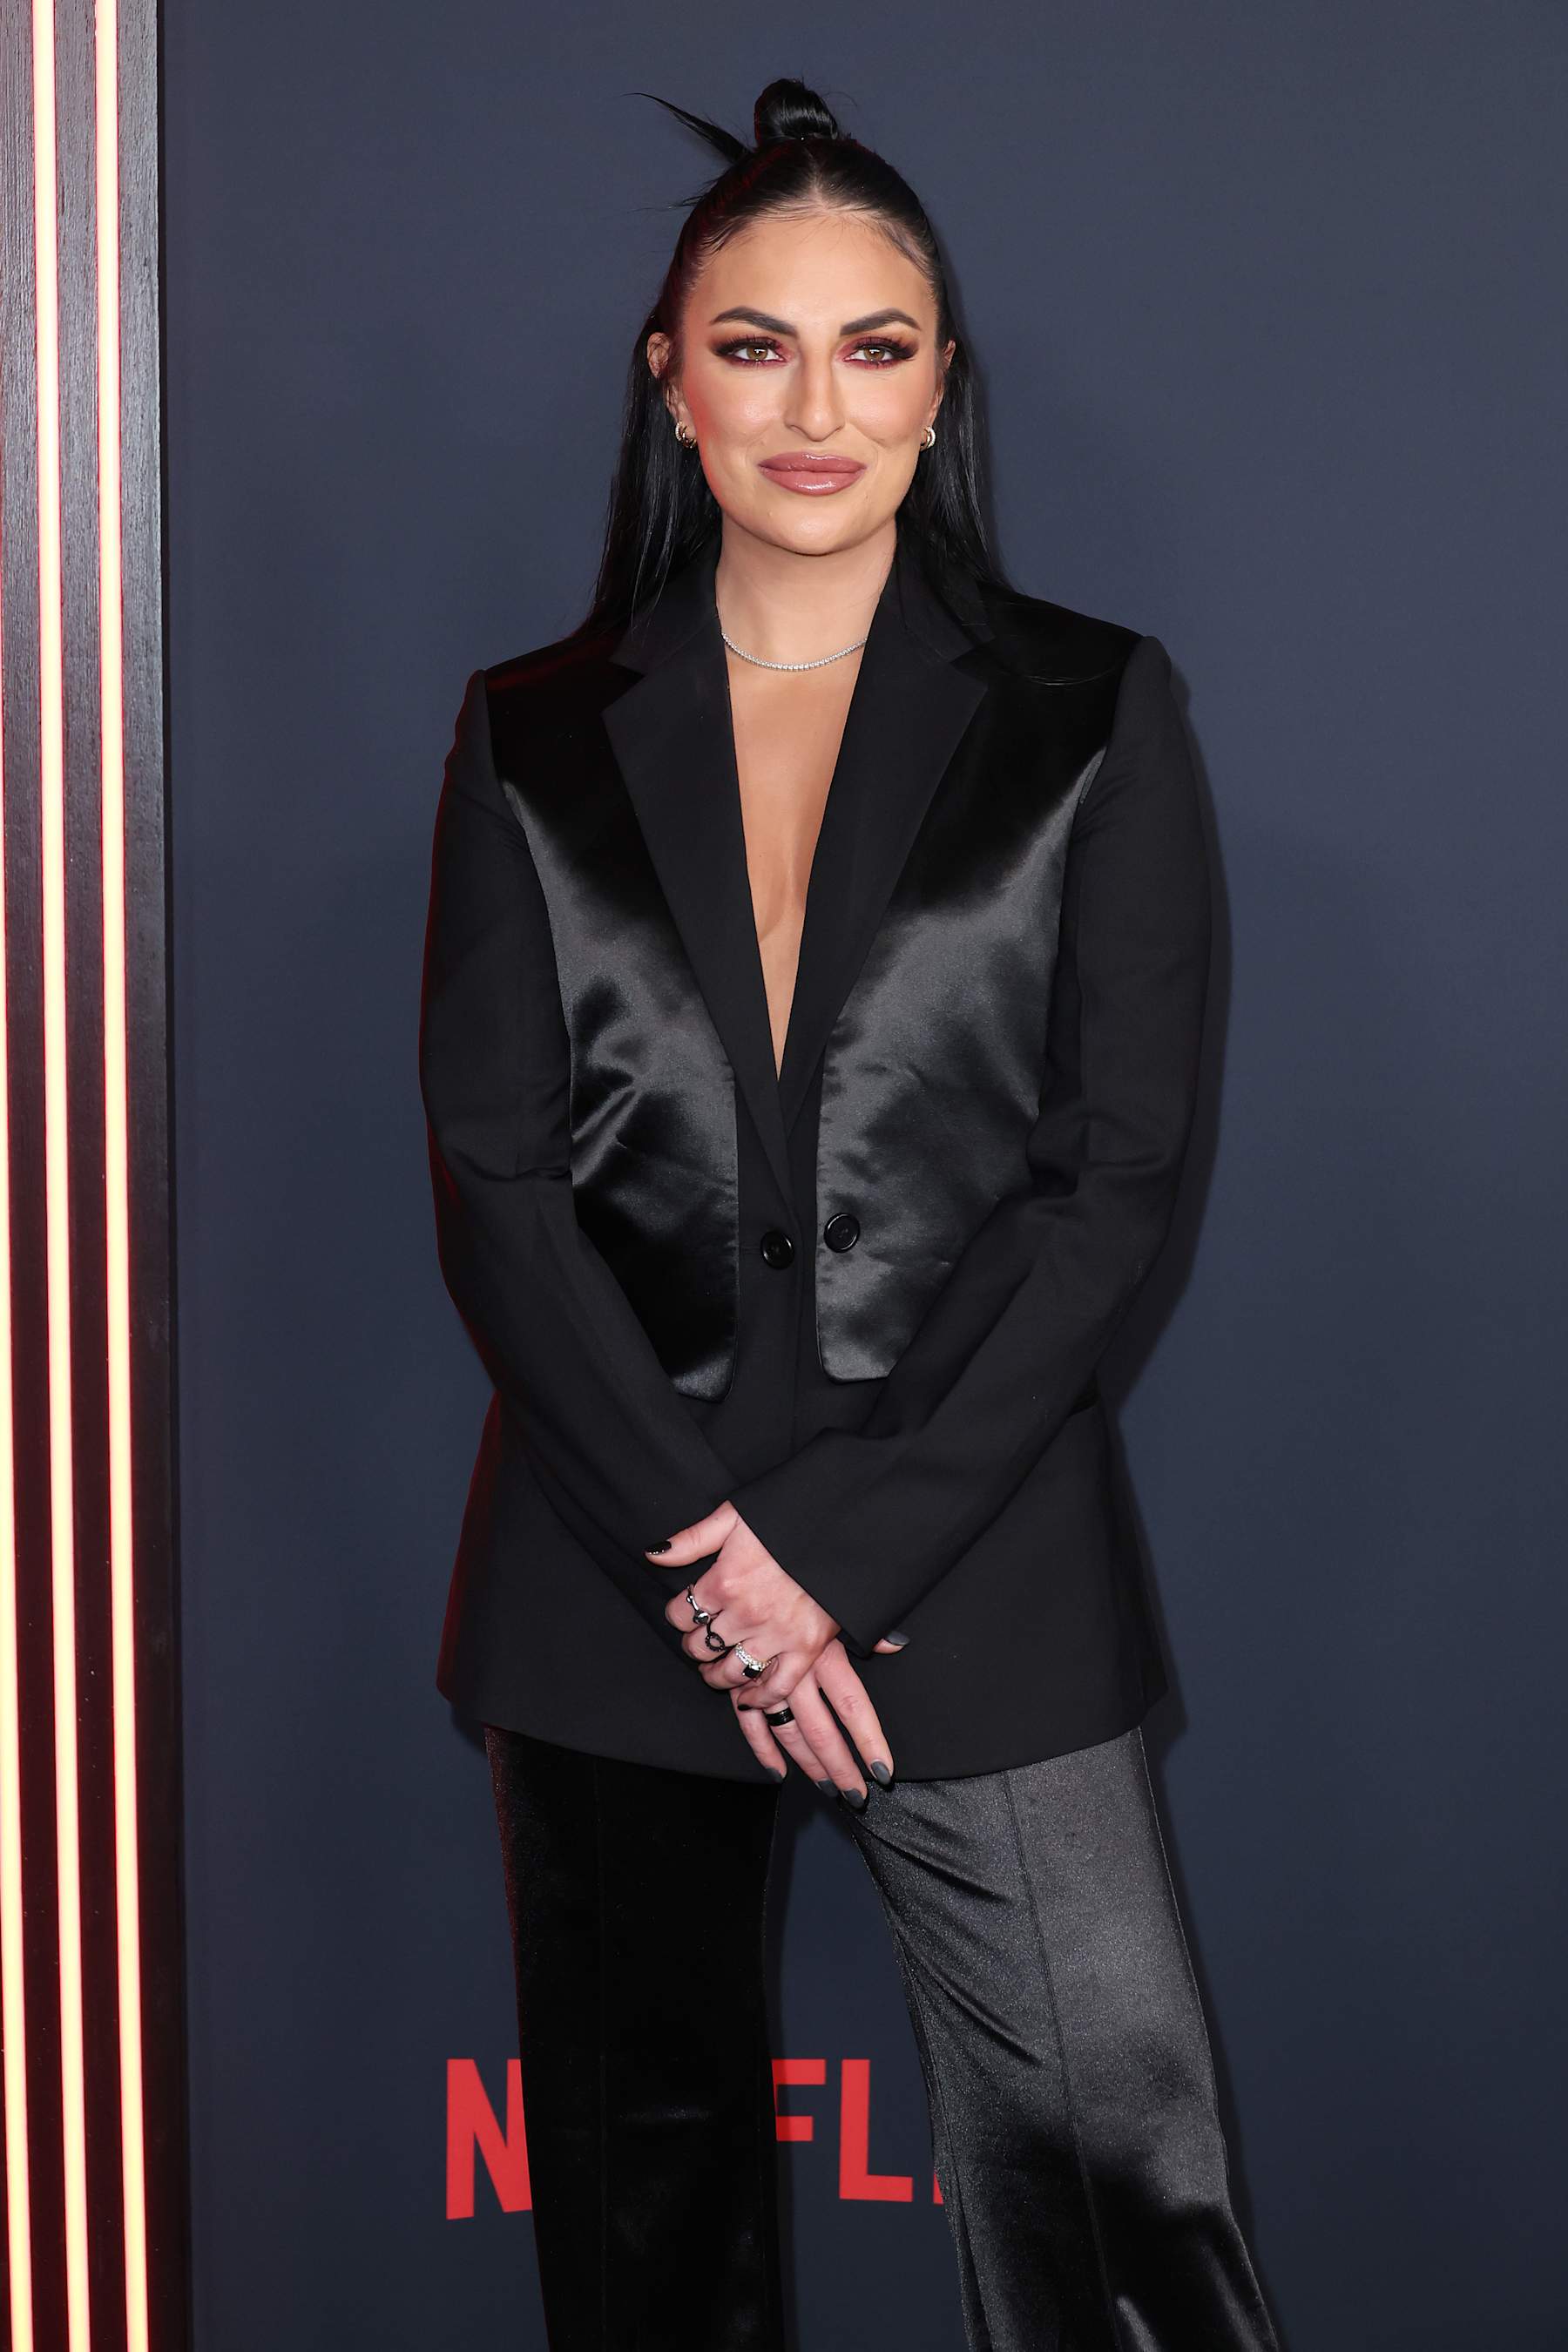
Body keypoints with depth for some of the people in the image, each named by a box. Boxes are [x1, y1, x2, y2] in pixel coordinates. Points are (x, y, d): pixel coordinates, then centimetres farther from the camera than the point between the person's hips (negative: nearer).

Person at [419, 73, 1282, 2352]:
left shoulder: (1091, 716, 3)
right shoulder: (536, 738, 7)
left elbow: (1120, 1177, -3)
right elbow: (494, 1182, 1)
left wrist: (844, 1555, -10)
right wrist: (702, 1542, -10)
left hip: (975, 1569, -2)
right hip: (611, 1569, 2)